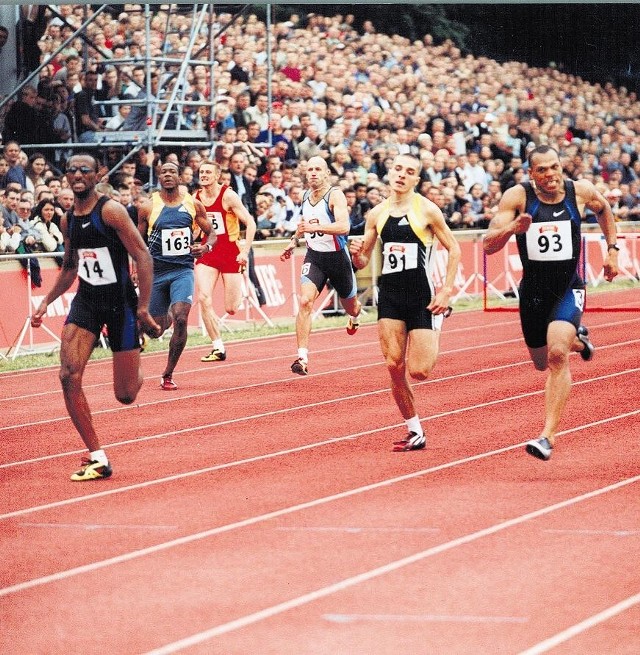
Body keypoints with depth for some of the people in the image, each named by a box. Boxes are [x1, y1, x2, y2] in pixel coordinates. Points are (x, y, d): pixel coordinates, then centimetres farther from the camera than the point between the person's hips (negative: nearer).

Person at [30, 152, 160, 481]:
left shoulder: (110, 211, -14)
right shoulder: (68, 220, 6)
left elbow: (143, 257, -16)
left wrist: (143, 308, -20)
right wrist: (46, 302, 14)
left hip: (120, 302, -5)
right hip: (86, 301, 5)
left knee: (126, 395, 0)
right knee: (69, 376, -17)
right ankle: (97, 457, -7)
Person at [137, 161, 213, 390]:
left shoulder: (193, 204, 1)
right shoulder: (148, 207, -3)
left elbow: (211, 233, 11)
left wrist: (206, 247, -10)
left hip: (183, 270, 0)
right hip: (156, 270, 0)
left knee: (181, 319, -19)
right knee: (158, 327, 7)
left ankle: (168, 375, -6)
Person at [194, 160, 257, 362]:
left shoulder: (228, 196, -10)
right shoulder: (195, 198, 2)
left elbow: (250, 223, -10)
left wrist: (245, 251, -17)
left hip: (230, 252, -3)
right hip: (207, 252, 3)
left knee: (231, 309, -3)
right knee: (203, 298, -18)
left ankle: (240, 289, 35)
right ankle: (218, 348, -10)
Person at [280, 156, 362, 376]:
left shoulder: (335, 195, -18)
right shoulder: (306, 196, 2)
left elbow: (344, 226, -33)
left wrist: (314, 227, -42)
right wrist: (294, 240, 16)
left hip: (337, 257, -3)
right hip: (314, 257, 3)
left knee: (350, 306, 18)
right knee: (305, 301, -20)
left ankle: (356, 315, 59)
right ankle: (302, 357, -23)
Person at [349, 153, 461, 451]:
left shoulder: (427, 210, -5)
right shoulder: (376, 214, 6)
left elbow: (454, 250, 0)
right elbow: (362, 261, 12)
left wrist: (446, 291, -8)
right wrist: (356, 254, -13)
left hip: (422, 296, -4)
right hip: (390, 295, 4)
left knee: (418, 371, -9)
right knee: (394, 366, -4)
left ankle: (433, 345, 27)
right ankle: (415, 432, 8)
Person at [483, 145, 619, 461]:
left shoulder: (580, 191, -7)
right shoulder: (517, 197, -13)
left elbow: (603, 209, 18)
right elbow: (488, 246, -17)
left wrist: (612, 249, 13)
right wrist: (512, 228, -36)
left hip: (568, 288, -2)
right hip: (533, 290, 2)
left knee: (557, 354, -24)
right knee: (542, 362, 18)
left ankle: (548, 434, -21)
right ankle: (576, 338, 54)